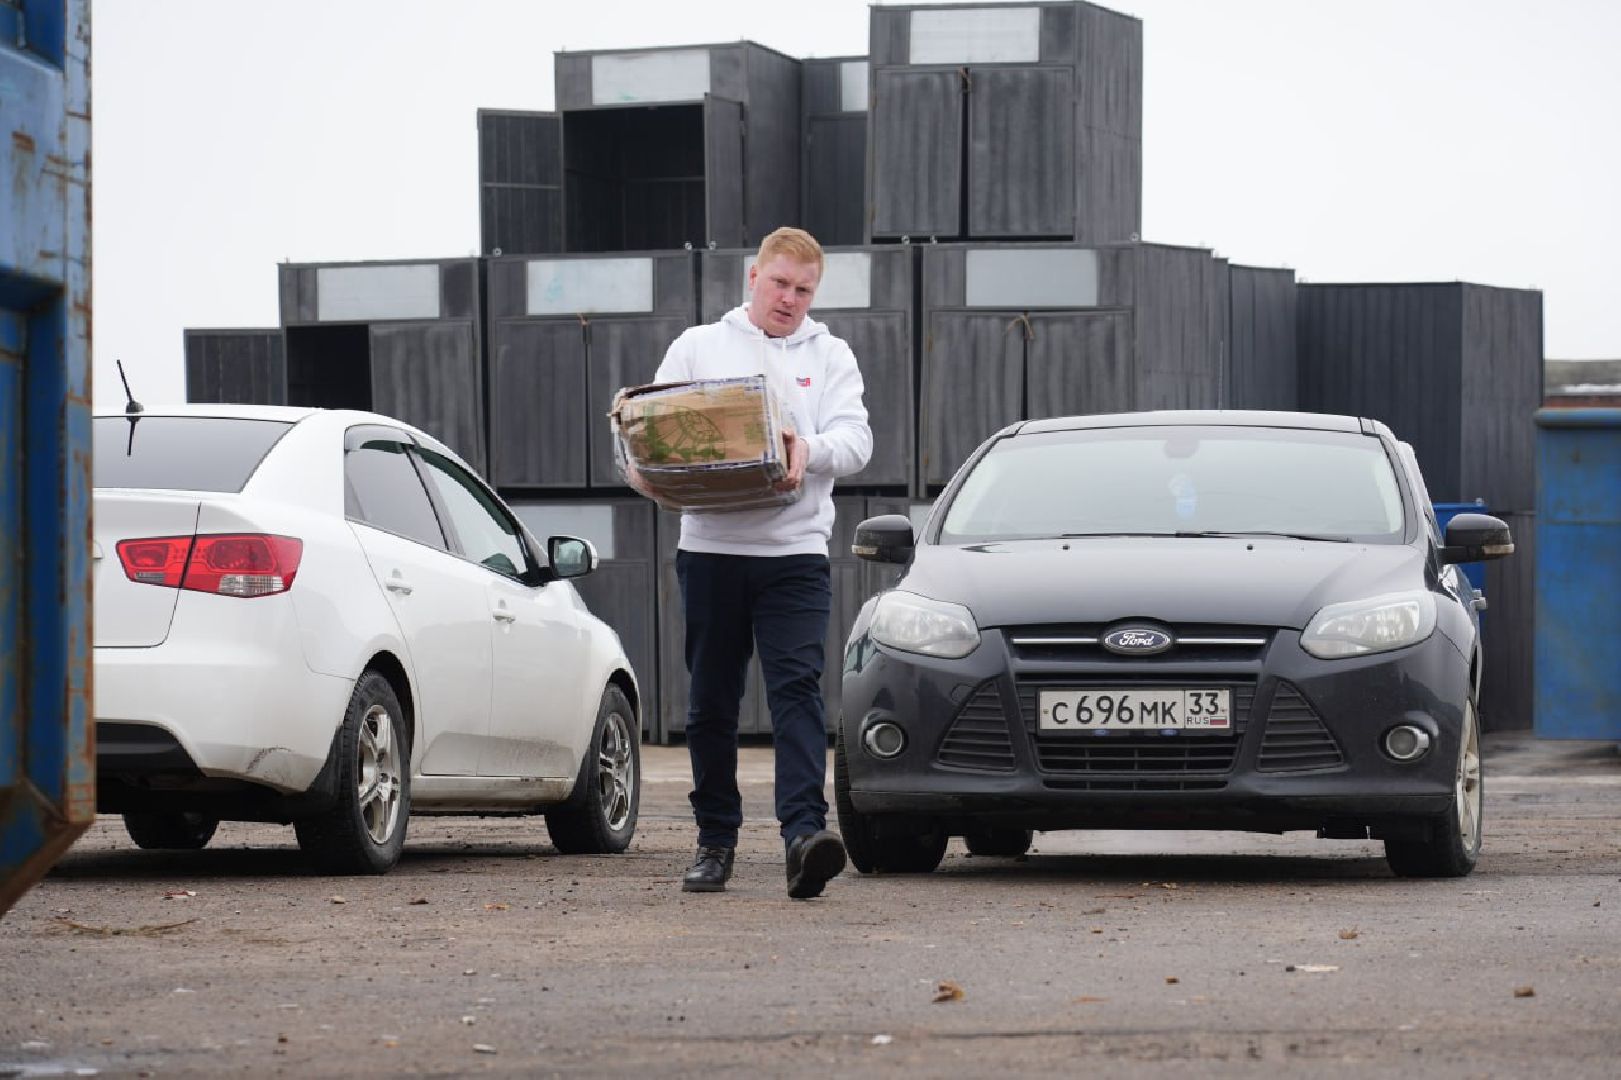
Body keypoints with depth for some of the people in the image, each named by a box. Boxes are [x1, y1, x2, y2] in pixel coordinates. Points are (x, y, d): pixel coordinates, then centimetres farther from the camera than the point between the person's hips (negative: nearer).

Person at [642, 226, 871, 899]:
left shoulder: (830, 357, 12)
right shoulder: (698, 347, 13)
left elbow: (855, 440, 0)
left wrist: (807, 451, -21)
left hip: (796, 550, -1)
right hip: (710, 547, 1)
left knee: (797, 689, -15)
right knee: (711, 701, 7)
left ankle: (804, 832, -25)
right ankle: (715, 838, 17)